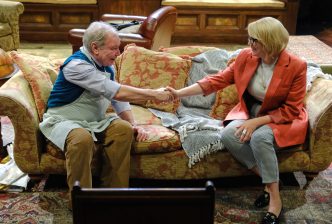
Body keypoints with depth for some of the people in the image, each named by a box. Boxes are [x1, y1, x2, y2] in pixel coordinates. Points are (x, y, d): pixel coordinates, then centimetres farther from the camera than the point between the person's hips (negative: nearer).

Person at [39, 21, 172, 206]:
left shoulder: (107, 67, 5)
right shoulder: (76, 65, -23)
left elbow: (119, 99, 9)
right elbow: (116, 92, -29)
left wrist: (134, 124, -8)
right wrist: (154, 94, -24)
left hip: (94, 121, 7)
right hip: (64, 121, -7)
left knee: (124, 128, -19)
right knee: (82, 139, -39)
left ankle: (115, 189, -9)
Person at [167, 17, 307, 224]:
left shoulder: (296, 66, -19)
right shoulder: (245, 57, -7)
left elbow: (291, 111, -16)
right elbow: (217, 80, -6)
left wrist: (257, 122, -27)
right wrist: (179, 93, -13)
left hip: (282, 120, -4)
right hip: (250, 112, 5)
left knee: (259, 137, -36)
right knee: (228, 135, -25)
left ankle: (275, 197, -20)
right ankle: (270, 181, -9)